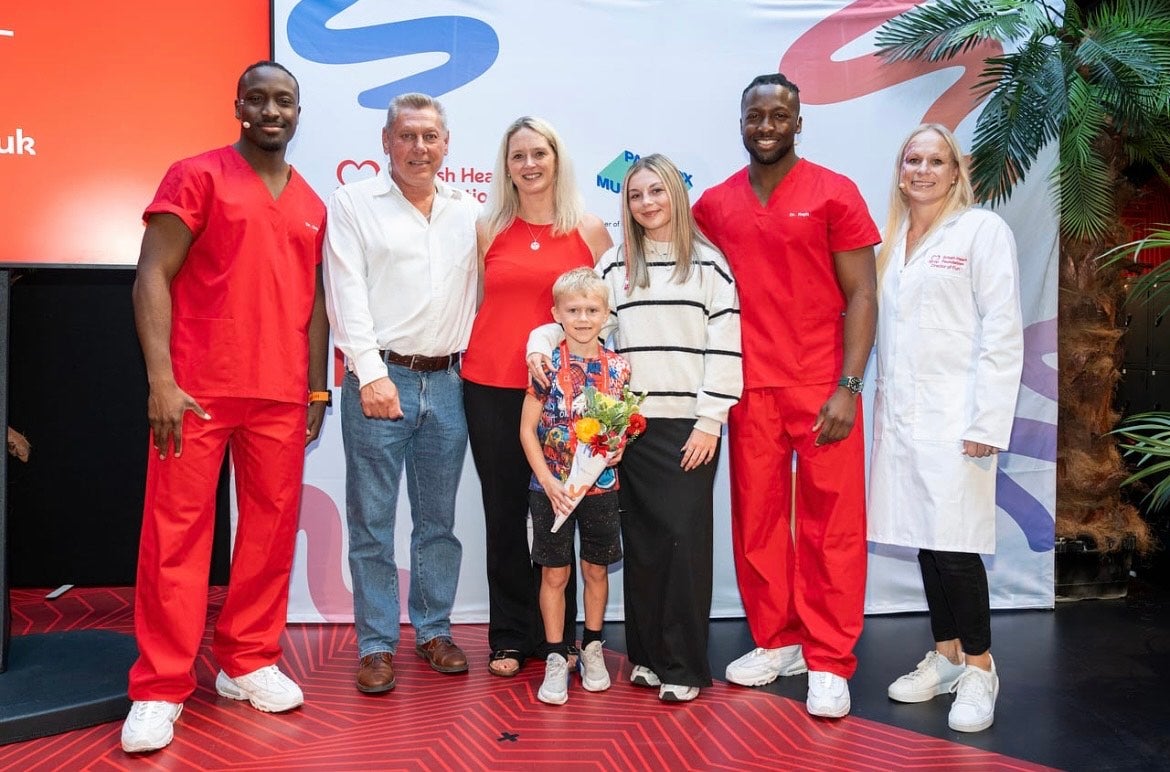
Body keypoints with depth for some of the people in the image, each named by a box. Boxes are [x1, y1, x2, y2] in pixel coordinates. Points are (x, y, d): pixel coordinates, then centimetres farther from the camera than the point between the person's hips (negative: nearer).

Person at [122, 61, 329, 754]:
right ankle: (161, 688, 9)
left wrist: (317, 389, 13)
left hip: (282, 397, 5)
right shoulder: (197, 176, 0)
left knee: (272, 528, 7)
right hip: (197, 390, -4)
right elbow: (152, 278, -6)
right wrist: (161, 380, -14)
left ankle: (249, 663, 22)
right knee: (177, 531, -1)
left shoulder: (312, 205, 14)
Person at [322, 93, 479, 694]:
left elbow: (479, 291, 13)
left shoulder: (468, 212, 13)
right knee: (372, 520, 1)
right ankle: (376, 644, 13)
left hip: (448, 382, 4)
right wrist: (372, 372, -13)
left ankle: (433, 630, 24)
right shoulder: (353, 203, 3)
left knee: (439, 519, 11)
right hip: (379, 379, -3)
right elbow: (346, 293, -5)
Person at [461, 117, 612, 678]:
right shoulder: (488, 229, 7)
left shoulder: (589, 230, 4)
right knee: (504, 513, 8)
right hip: (491, 387, 1)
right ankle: (510, 638, 21)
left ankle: (558, 637, 21)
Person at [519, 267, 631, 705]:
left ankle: (592, 648, 32)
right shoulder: (547, 364, -7)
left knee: (596, 569, 14)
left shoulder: (617, 368, -1)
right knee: (555, 574, 6)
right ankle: (556, 658, 18)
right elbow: (528, 429, -6)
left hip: (600, 485, 2)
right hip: (551, 485, -2)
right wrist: (547, 481, -13)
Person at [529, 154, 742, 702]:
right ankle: (647, 655, 19)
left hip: (689, 426, -3)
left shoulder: (709, 263, 2)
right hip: (630, 425, 3)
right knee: (640, 541, 7)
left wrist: (709, 421, -8)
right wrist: (541, 341, -11)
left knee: (685, 540, -2)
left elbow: (725, 346, -3)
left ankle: (683, 666, 7)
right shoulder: (614, 264, 12)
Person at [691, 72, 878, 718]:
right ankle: (776, 643, 24)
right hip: (748, 388, 3)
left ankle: (828, 663, 12)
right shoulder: (714, 205, 9)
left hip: (822, 389, -3)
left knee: (830, 523, 1)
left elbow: (861, 296, -3)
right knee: (756, 518, 8)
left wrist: (847, 387, -11)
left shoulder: (834, 193, 0)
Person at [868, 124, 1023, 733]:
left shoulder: (983, 231, -2)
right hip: (901, 415, 6)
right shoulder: (892, 240, 15)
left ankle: (979, 668, 12)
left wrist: (987, 422, -14)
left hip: (954, 418, -5)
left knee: (955, 545, -5)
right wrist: (881, 406, 7)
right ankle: (944, 656, 25)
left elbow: (1002, 333, -8)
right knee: (925, 542, 11)